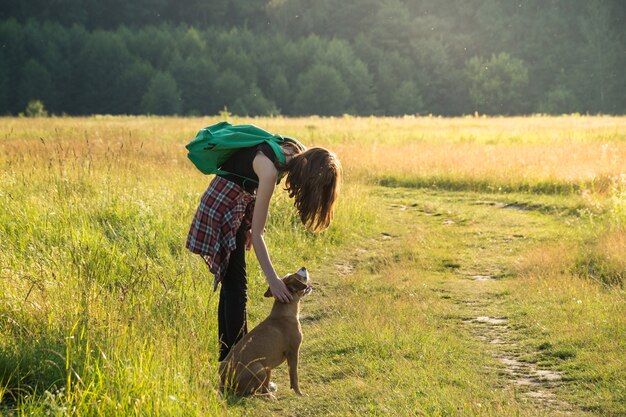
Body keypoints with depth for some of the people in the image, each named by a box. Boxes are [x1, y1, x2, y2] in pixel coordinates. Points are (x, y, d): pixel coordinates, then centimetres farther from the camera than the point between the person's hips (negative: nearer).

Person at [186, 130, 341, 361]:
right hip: (223, 205, -9)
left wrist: (250, 225, 13)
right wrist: (272, 279, -26)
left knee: (230, 285, 12)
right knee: (235, 289, -9)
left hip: (242, 201, 9)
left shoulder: (297, 153, -7)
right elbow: (257, 234, -28)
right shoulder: (271, 168, -31)